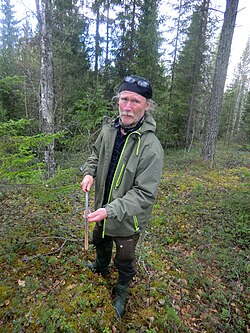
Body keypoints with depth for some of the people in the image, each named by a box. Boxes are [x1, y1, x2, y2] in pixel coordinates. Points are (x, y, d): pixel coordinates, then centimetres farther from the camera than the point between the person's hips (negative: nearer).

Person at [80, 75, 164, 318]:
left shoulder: (151, 147, -29)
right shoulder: (108, 129, -10)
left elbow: (144, 194, -27)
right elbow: (96, 154, 10)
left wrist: (111, 211, -34)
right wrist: (89, 173, -9)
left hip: (127, 219, -6)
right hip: (103, 210, 6)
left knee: (124, 261, 20)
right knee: (100, 242, 34)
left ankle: (121, 291, 53)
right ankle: (101, 267, 68)